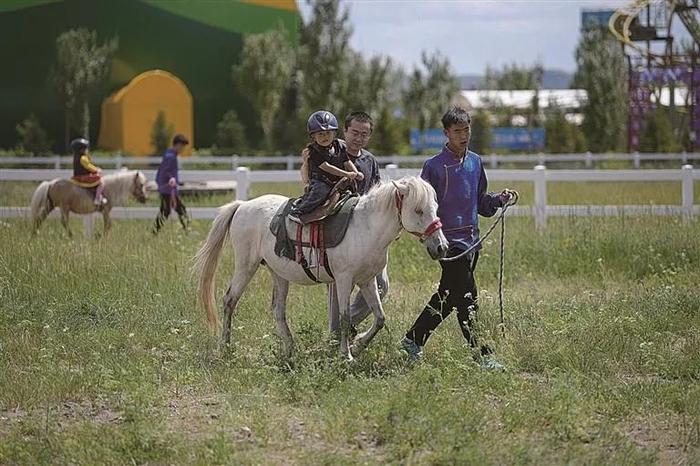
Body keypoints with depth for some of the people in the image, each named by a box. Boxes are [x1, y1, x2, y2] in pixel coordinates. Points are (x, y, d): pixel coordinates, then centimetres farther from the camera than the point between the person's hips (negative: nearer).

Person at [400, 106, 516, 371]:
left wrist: (499, 199, 1)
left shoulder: (475, 163, 12)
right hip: (450, 241, -7)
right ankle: (481, 356, -7)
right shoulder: (435, 166, -8)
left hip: (472, 240, 7)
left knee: (448, 296, 14)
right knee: (467, 298, -8)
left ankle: (413, 340, 27)